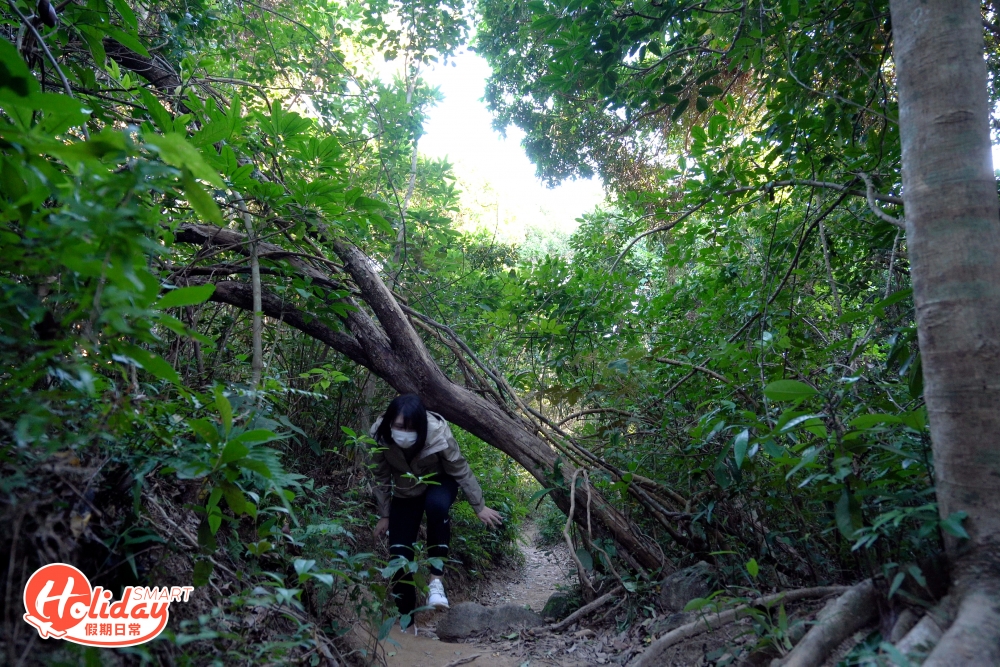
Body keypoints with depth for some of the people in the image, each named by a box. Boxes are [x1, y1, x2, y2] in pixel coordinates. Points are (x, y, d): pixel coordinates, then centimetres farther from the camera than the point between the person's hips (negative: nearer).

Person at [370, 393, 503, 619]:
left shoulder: (439, 434, -35)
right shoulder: (379, 435, -28)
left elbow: (461, 470, -19)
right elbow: (382, 478, -11)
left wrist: (479, 507, -10)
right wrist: (384, 516, -3)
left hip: (440, 481, -2)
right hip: (405, 491, 3)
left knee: (436, 505, -38)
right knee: (399, 553, -6)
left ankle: (436, 579, -25)